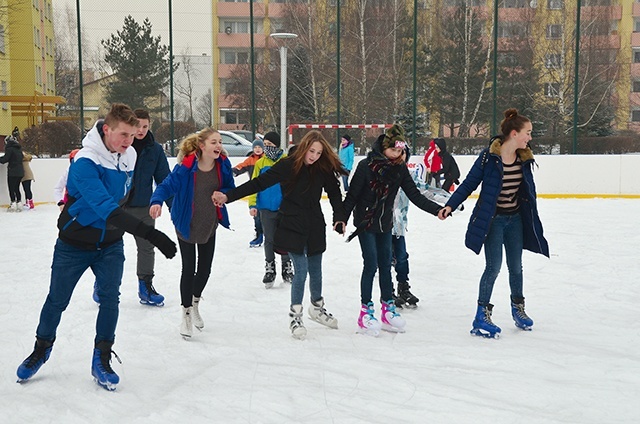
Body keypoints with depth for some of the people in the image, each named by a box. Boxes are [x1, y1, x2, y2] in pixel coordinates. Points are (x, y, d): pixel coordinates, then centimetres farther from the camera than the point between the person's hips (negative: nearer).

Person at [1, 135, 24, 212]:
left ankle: (13, 205, -6)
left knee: (11, 188, -2)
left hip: (13, 172, -7)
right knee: (16, 188, 13)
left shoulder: (10, 149, -10)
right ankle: (19, 203, 11)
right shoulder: (19, 149, 13)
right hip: (20, 172, 7)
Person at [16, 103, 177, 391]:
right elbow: (104, 207, -42)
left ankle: (102, 359, 11)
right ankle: (42, 348, 35)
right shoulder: (85, 162, -30)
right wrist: (149, 233, -49)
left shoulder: (129, 156, -8)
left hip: (110, 243, 4)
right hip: (74, 244, -4)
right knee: (57, 300, 11)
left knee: (110, 298, -5)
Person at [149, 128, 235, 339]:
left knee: (205, 268, 14)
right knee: (189, 269, 1)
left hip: (209, 225, 4)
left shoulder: (223, 165, -11)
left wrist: (224, 194, -21)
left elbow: (231, 188, 2)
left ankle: (195, 304, 42)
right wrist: (157, 201, -46)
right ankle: (186, 314, 21)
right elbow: (167, 185, -26)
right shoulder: (186, 167, -26)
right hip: (187, 225, -4)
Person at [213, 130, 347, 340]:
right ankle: (295, 315, 9)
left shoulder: (324, 169, -4)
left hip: (315, 227, 4)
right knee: (301, 270, -8)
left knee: (315, 270, 14)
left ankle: (317, 307, 37)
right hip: (291, 226, -4)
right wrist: (228, 196, -21)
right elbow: (259, 183, -16)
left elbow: (335, 193, 8)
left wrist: (339, 218, -5)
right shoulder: (288, 166, -14)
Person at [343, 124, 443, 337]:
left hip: (385, 223, 5)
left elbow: (414, 195, 0)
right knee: (371, 265, -6)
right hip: (365, 223, -5)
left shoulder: (400, 168, 0)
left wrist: (437, 209, -9)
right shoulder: (366, 165, -15)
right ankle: (366, 311, 4)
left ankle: (388, 309, 19)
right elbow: (352, 194, -11)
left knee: (385, 265, 9)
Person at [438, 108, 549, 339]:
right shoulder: (489, 156, -17)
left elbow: (529, 190, 12)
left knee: (515, 266, 15)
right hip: (492, 219, -5)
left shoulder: (524, 158, 0)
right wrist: (450, 205, -20)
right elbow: (469, 183, -11)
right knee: (493, 267, -8)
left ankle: (518, 308, 36)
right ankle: (482, 316, 4)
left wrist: (533, 221, 17)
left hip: (515, 219, 5)